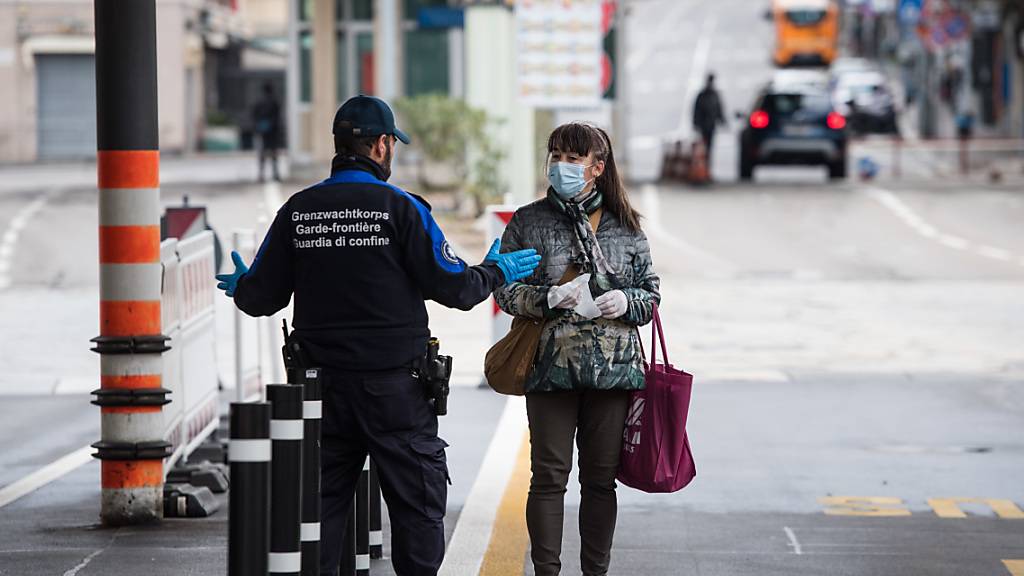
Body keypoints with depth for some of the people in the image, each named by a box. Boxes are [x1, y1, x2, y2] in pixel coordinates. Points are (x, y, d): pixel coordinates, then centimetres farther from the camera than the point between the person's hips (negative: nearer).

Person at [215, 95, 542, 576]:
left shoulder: (298, 211, 2)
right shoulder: (400, 208, -9)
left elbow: (261, 298, 4)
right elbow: (454, 287, -9)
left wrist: (240, 286, 28)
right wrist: (496, 271, 11)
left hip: (324, 386, 4)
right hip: (394, 386, -4)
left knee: (322, 501, 10)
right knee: (417, 504, 4)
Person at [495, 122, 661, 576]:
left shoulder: (625, 225, 9)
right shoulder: (528, 221, 4)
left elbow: (651, 292, 12)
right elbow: (505, 290, 3)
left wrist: (627, 301, -10)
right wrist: (547, 297, -15)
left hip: (612, 367, 2)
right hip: (550, 365, -1)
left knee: (601, 479, 6)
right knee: (549, 476, -2)